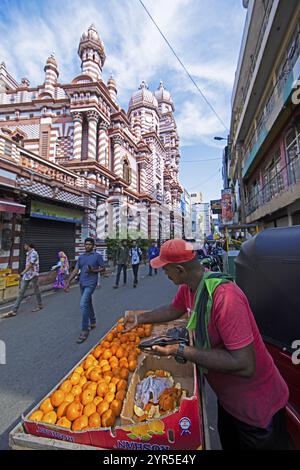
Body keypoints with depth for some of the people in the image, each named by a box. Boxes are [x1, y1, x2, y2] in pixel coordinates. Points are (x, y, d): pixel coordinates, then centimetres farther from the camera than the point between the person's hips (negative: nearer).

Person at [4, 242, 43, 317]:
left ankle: (40, 305, 25)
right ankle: (14, 311, 6)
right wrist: (24, 273, 22)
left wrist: (23, 272, -24)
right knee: (21, 292, 4)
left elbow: (30, 264, -21)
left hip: (33, 276, -8)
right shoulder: (28, 253, 13)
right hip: (26, 276, 8)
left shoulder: (34, 253, -14)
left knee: (36, 291, 7)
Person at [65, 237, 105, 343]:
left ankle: (85, 330, -4)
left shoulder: (97, 256, -4)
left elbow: (103, 268, -1)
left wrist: (93, 270, -17)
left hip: (91, 284, -6)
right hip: (82, 284, 6)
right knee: (88, 304, 19)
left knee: (83, 305, -15)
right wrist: (68, 282, 1)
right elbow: (75, 270, 8)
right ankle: (93, 323, 38)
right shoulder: (81, 257, 10)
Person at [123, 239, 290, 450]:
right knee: (228, 443, 30)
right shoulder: (188, 287, -10)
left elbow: (245, 365, -37)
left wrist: (180, 351, -35)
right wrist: (139, 319, 7)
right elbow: (173, 310, 8)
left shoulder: (225, 296, -38)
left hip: (257, 405, -7)